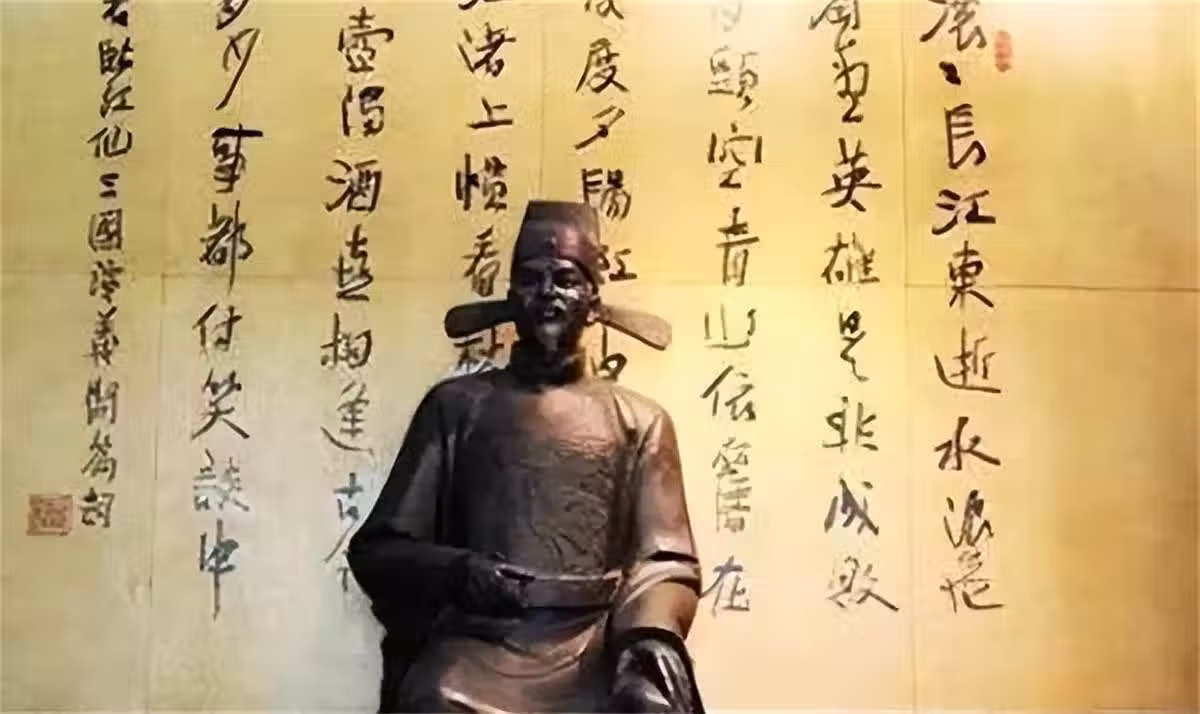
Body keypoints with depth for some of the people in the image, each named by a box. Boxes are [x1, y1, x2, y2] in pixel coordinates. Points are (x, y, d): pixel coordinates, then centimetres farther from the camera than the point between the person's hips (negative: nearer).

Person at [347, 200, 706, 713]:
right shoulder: (456, 403, 14)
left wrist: (650, 637, -14)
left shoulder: (641, 421, 16)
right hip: (478, 641, 0)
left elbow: (666, 561, 7)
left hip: (597, 649, 1)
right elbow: (377, 549, 12)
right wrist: (454, 570, -9)